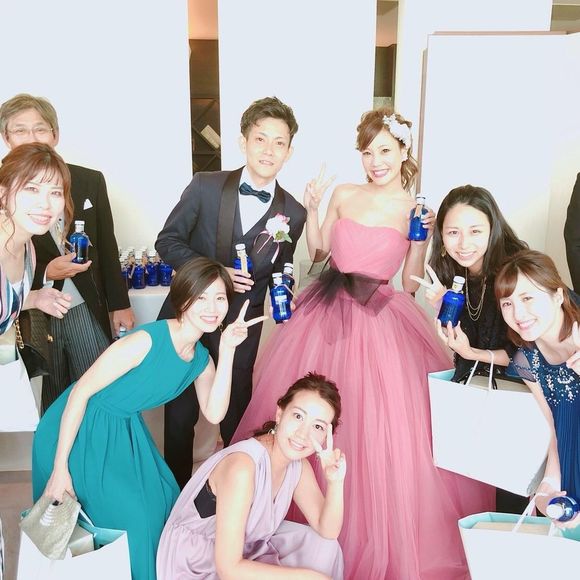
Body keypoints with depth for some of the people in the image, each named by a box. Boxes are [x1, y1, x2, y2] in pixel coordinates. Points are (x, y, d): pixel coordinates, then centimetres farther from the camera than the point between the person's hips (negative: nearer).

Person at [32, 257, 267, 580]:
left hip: (126, 433, 8)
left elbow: (214, 414, -16)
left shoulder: (201, 359, -4)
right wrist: (60, 470, -22)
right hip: (81, 431, -7)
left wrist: (228, 350, -21)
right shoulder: (148, 341, -29)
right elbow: (81, 392, -25)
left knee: (161, 502, 11)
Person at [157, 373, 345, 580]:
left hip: (243, 550, 8)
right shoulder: (242, 467, -31)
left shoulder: (298, 463, -8)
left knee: (323, 546, 1)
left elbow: (328, 532, -4)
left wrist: (335, 482, -21)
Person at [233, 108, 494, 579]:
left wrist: (423, 237, -10)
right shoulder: (344, 195, 5)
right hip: (326, 314, 3)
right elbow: (318, 250, 16)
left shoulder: (417, 212, -1)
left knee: (379, 431, -1)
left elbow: (410, 286, 1)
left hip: (379, 324, -3)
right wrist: (312, 209, 2)